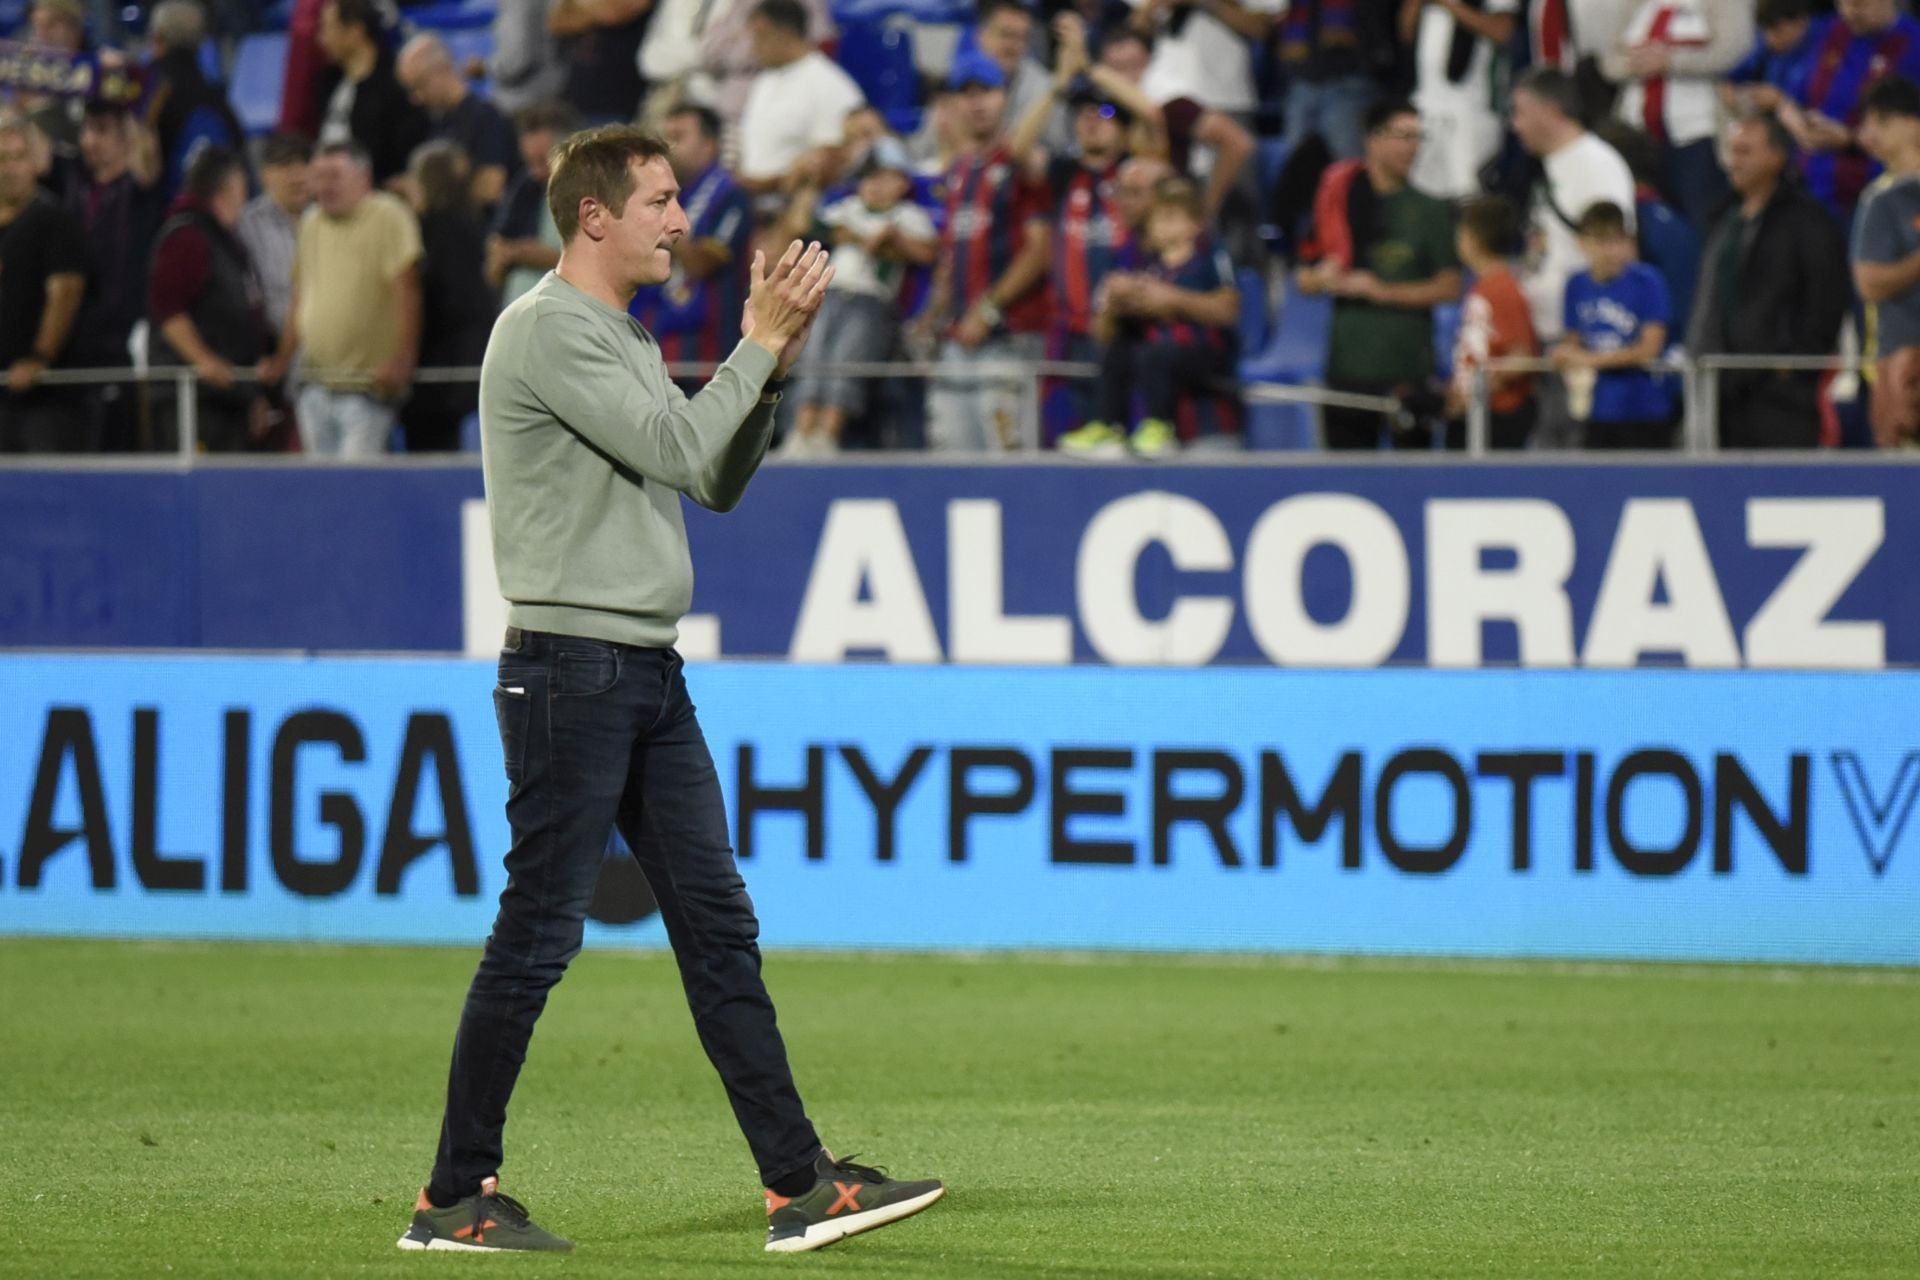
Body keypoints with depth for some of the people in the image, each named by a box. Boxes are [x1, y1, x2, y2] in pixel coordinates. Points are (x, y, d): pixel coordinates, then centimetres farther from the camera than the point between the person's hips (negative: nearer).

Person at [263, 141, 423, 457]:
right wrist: (283, 357, 18)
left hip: (368, 385, -6)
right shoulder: (312, 223, 14)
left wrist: (401, 360, -20)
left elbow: (406, 296, -13)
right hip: (315, 384, 6)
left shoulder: (389, 218, -7)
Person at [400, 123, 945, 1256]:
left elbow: (721, 483, 20)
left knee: (720, 927, 6)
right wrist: (762, 341, -10)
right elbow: (682, 455, -17)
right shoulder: (550, 330, -11)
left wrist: (775, 367, 7)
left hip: (651, 672, 10)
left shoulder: (626, 339, 20)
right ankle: (456, 1197, 2)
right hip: (570, 665, -9)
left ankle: (799, 1184, 7)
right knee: (538, 937, -6)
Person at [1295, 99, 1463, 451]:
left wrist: (1384, 292, -11)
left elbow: (1449, 287, -1)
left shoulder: (1429, 211, 4)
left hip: (1409, 367, -2)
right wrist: (1322, 280, -11)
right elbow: (1303, 281, 13)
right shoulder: (1339, 201, 8)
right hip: (1348, 365, 2)